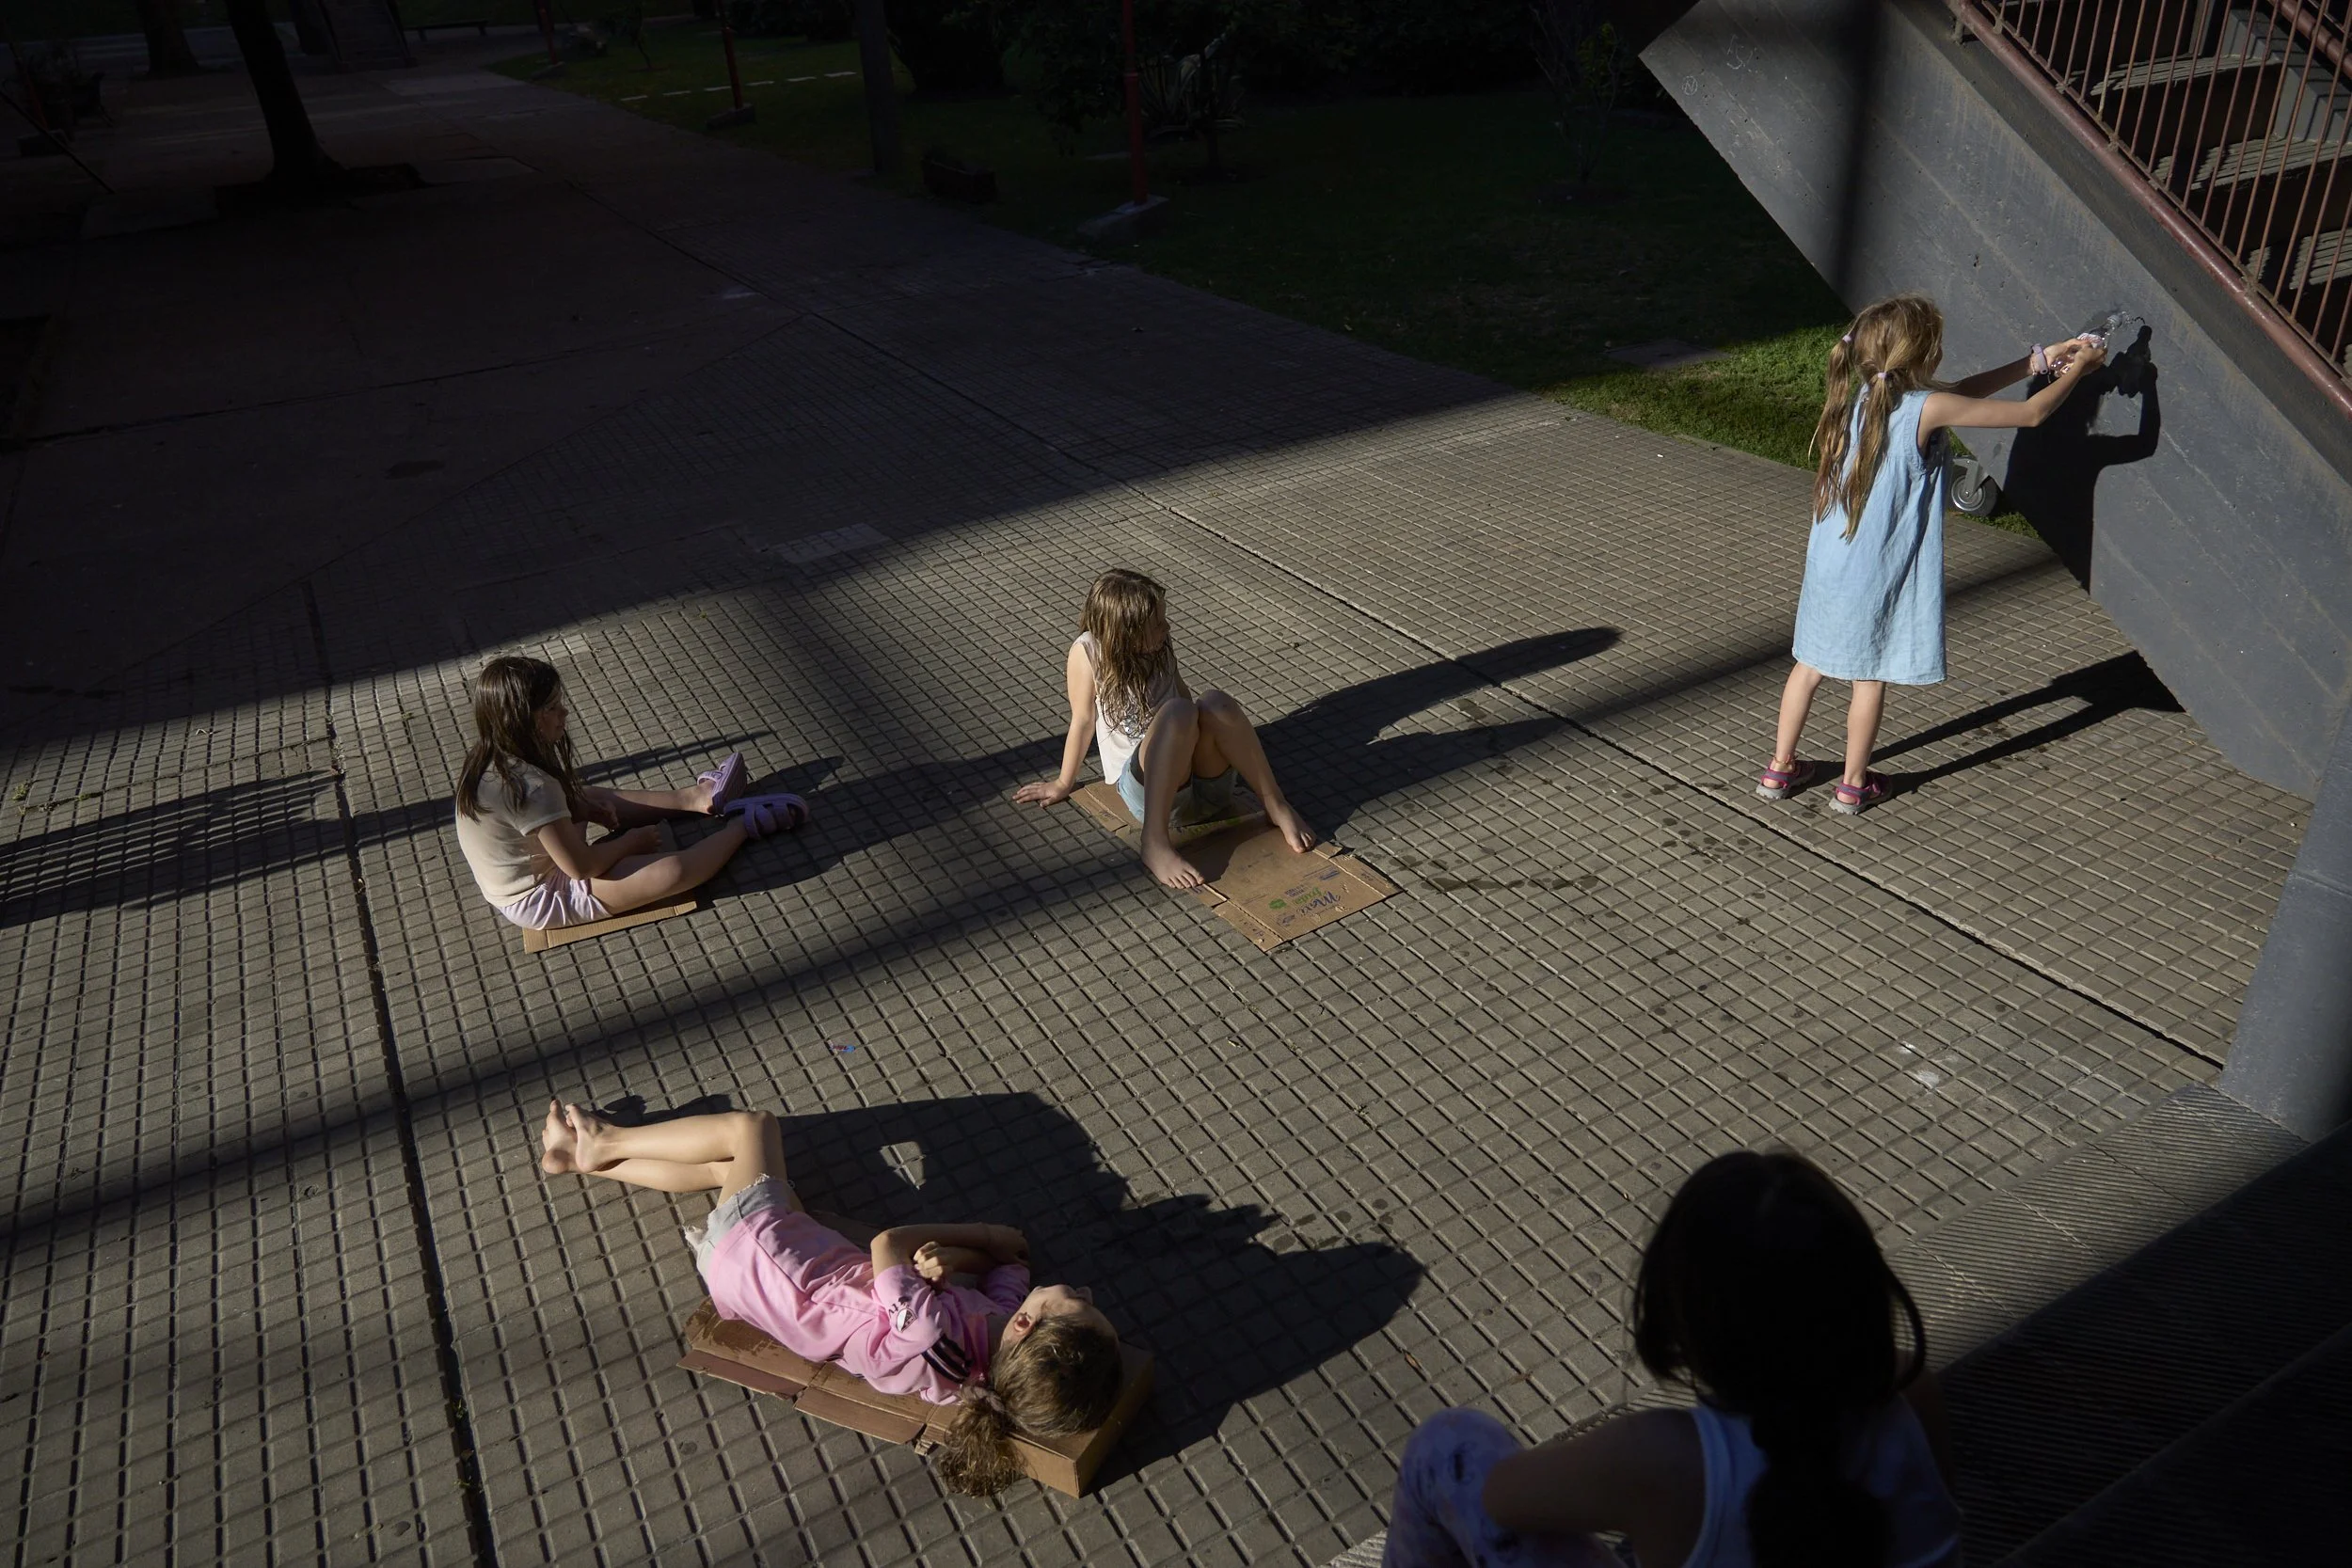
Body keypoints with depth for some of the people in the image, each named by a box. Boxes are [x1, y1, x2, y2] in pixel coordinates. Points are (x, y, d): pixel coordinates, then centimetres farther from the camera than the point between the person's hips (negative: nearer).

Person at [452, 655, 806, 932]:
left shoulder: (493, 758, -7)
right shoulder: (531, 787, -34)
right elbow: (581, 866, -26)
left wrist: (587, 807, 1)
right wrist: (633, 840, -9)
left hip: (509, 885, 10)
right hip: (542, 901, -10)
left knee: (595, 796, 26)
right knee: (676, 869, -16)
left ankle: (696, 797, 35)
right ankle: (744, 824, 7)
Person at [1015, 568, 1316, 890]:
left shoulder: (1160, 647, 7)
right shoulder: (1088, 651, -7)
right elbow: (1084, 720, 0)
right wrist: (1064, 783, 7)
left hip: (1202, 778, 4)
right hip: (1142, 782, -4)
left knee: (1215, 703, -27)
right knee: (1178, 712, -34)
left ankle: (1276, 806, -19)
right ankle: (1155, 843, -39)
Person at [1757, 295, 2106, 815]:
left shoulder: (1862, 395, 1)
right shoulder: (1928, 409, -19)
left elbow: (1962, 393, 14)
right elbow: (2032, 414, -10)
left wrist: (2037, 361, 17)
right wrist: (2077, 370, 7)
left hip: (1828, 565, 6)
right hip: (1881, 574, -6)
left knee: (1811, 664, 18)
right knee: (1870, 678, 10)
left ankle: (1779, 770, 28)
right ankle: (1853, 787, 24)